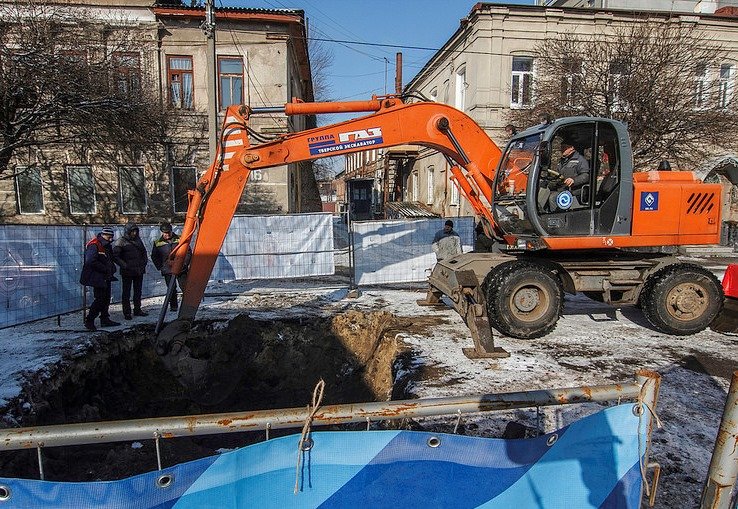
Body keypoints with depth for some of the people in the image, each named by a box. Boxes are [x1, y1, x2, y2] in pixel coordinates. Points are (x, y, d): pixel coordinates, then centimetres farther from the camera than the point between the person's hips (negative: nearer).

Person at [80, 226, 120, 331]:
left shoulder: (106, 246, 14)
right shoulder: (93, 245, -16)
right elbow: (90, 262, -26)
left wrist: (112, 268, 5)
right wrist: (105, 269, -22)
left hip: (106, 277, 9)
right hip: (97, 278, -9)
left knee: (106, 298, 13)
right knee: (100, 299, -9)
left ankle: (105, 319, 22)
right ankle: (89, 321, 1)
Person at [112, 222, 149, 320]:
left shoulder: (138, 240, 11)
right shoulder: (121, 242, -7)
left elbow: (144, 252, 21)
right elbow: (115, 256, -11)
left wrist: (144, 263, 8)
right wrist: (125, 265, -16)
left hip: (139, 271, 6)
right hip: (127, 272, -5)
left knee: (138, 291, 13)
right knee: (126, 293, 2)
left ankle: (137, 310, 23)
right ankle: (127, 312, 8)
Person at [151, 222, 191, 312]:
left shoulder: (180, 239, 2)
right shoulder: (158, 243, 5)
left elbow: (188, 253, 7)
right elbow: (154, 257, 16)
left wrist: (184, 263, -3)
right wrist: (160, 267, 7)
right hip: (167, 271, 1)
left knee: (185, 287, -2)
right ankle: (173, 306, 14)